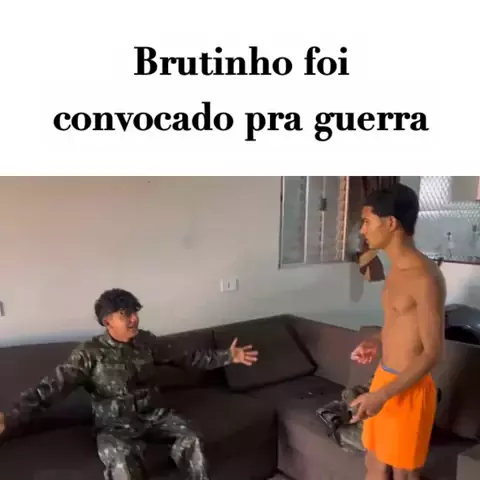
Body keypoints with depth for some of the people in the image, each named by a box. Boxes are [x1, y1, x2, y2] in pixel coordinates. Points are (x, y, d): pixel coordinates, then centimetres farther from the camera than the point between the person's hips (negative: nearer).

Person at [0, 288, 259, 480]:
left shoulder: (146, 341, 1)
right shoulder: (89, 353, -11)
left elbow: (184, 357, 9)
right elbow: (53, 387, -19)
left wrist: (227, 356, 6)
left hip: (153, 414, 4)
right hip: (114, 426, -3)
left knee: (190, 439, -22)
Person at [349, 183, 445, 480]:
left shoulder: (424, 276, -23)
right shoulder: (396, 270, 6)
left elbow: (433, 352, -21)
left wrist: (382, 395, -24)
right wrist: (378, 343, 4)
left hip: (408, 388, -8)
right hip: (384, 378, 8)